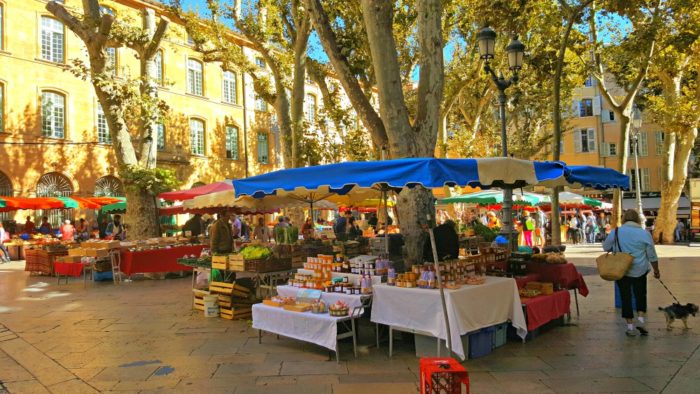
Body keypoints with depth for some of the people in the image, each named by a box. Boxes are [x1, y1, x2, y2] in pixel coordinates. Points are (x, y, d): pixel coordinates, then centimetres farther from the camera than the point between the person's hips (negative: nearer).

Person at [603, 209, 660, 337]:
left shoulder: (616, 232, -4)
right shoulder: (644, 234, -3)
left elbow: (606, 247, 6)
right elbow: (652, 256, 2)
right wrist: (656, 270, 14)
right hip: (639, 271, 0)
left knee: (625, 297, 7)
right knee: (640, 295, 18)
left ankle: (630, 327, 9)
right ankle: (640, 319, 3)